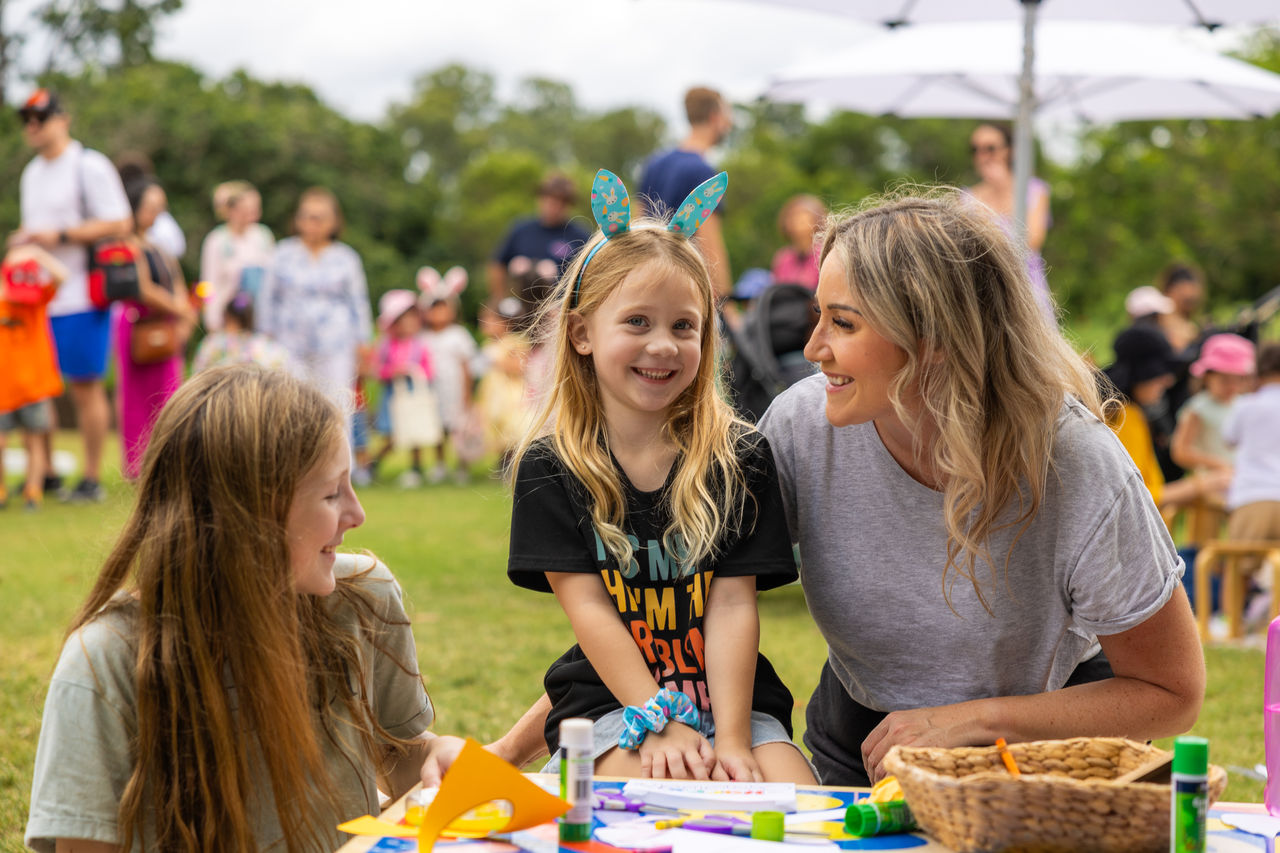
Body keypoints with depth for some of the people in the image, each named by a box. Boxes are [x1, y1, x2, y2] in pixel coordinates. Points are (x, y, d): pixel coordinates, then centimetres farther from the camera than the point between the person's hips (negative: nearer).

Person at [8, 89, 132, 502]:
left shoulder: (89, 166, -8)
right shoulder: (32, 173, 18)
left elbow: (119, 224, -14)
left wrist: (59, 236, -17)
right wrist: (22, 239, 4)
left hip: (80, 300, -8)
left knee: (85, 387, -3)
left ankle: (92, 480, 4)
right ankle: (45, 474, 19)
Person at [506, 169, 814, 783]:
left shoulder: (738, 458, 3)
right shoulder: (550, 467, 1)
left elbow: (732, 604, -5)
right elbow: (588, 608, -6)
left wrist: (731, 740, -16)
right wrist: (661, 724, -17)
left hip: (732, 696, 2)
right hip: (612, 701, -2)